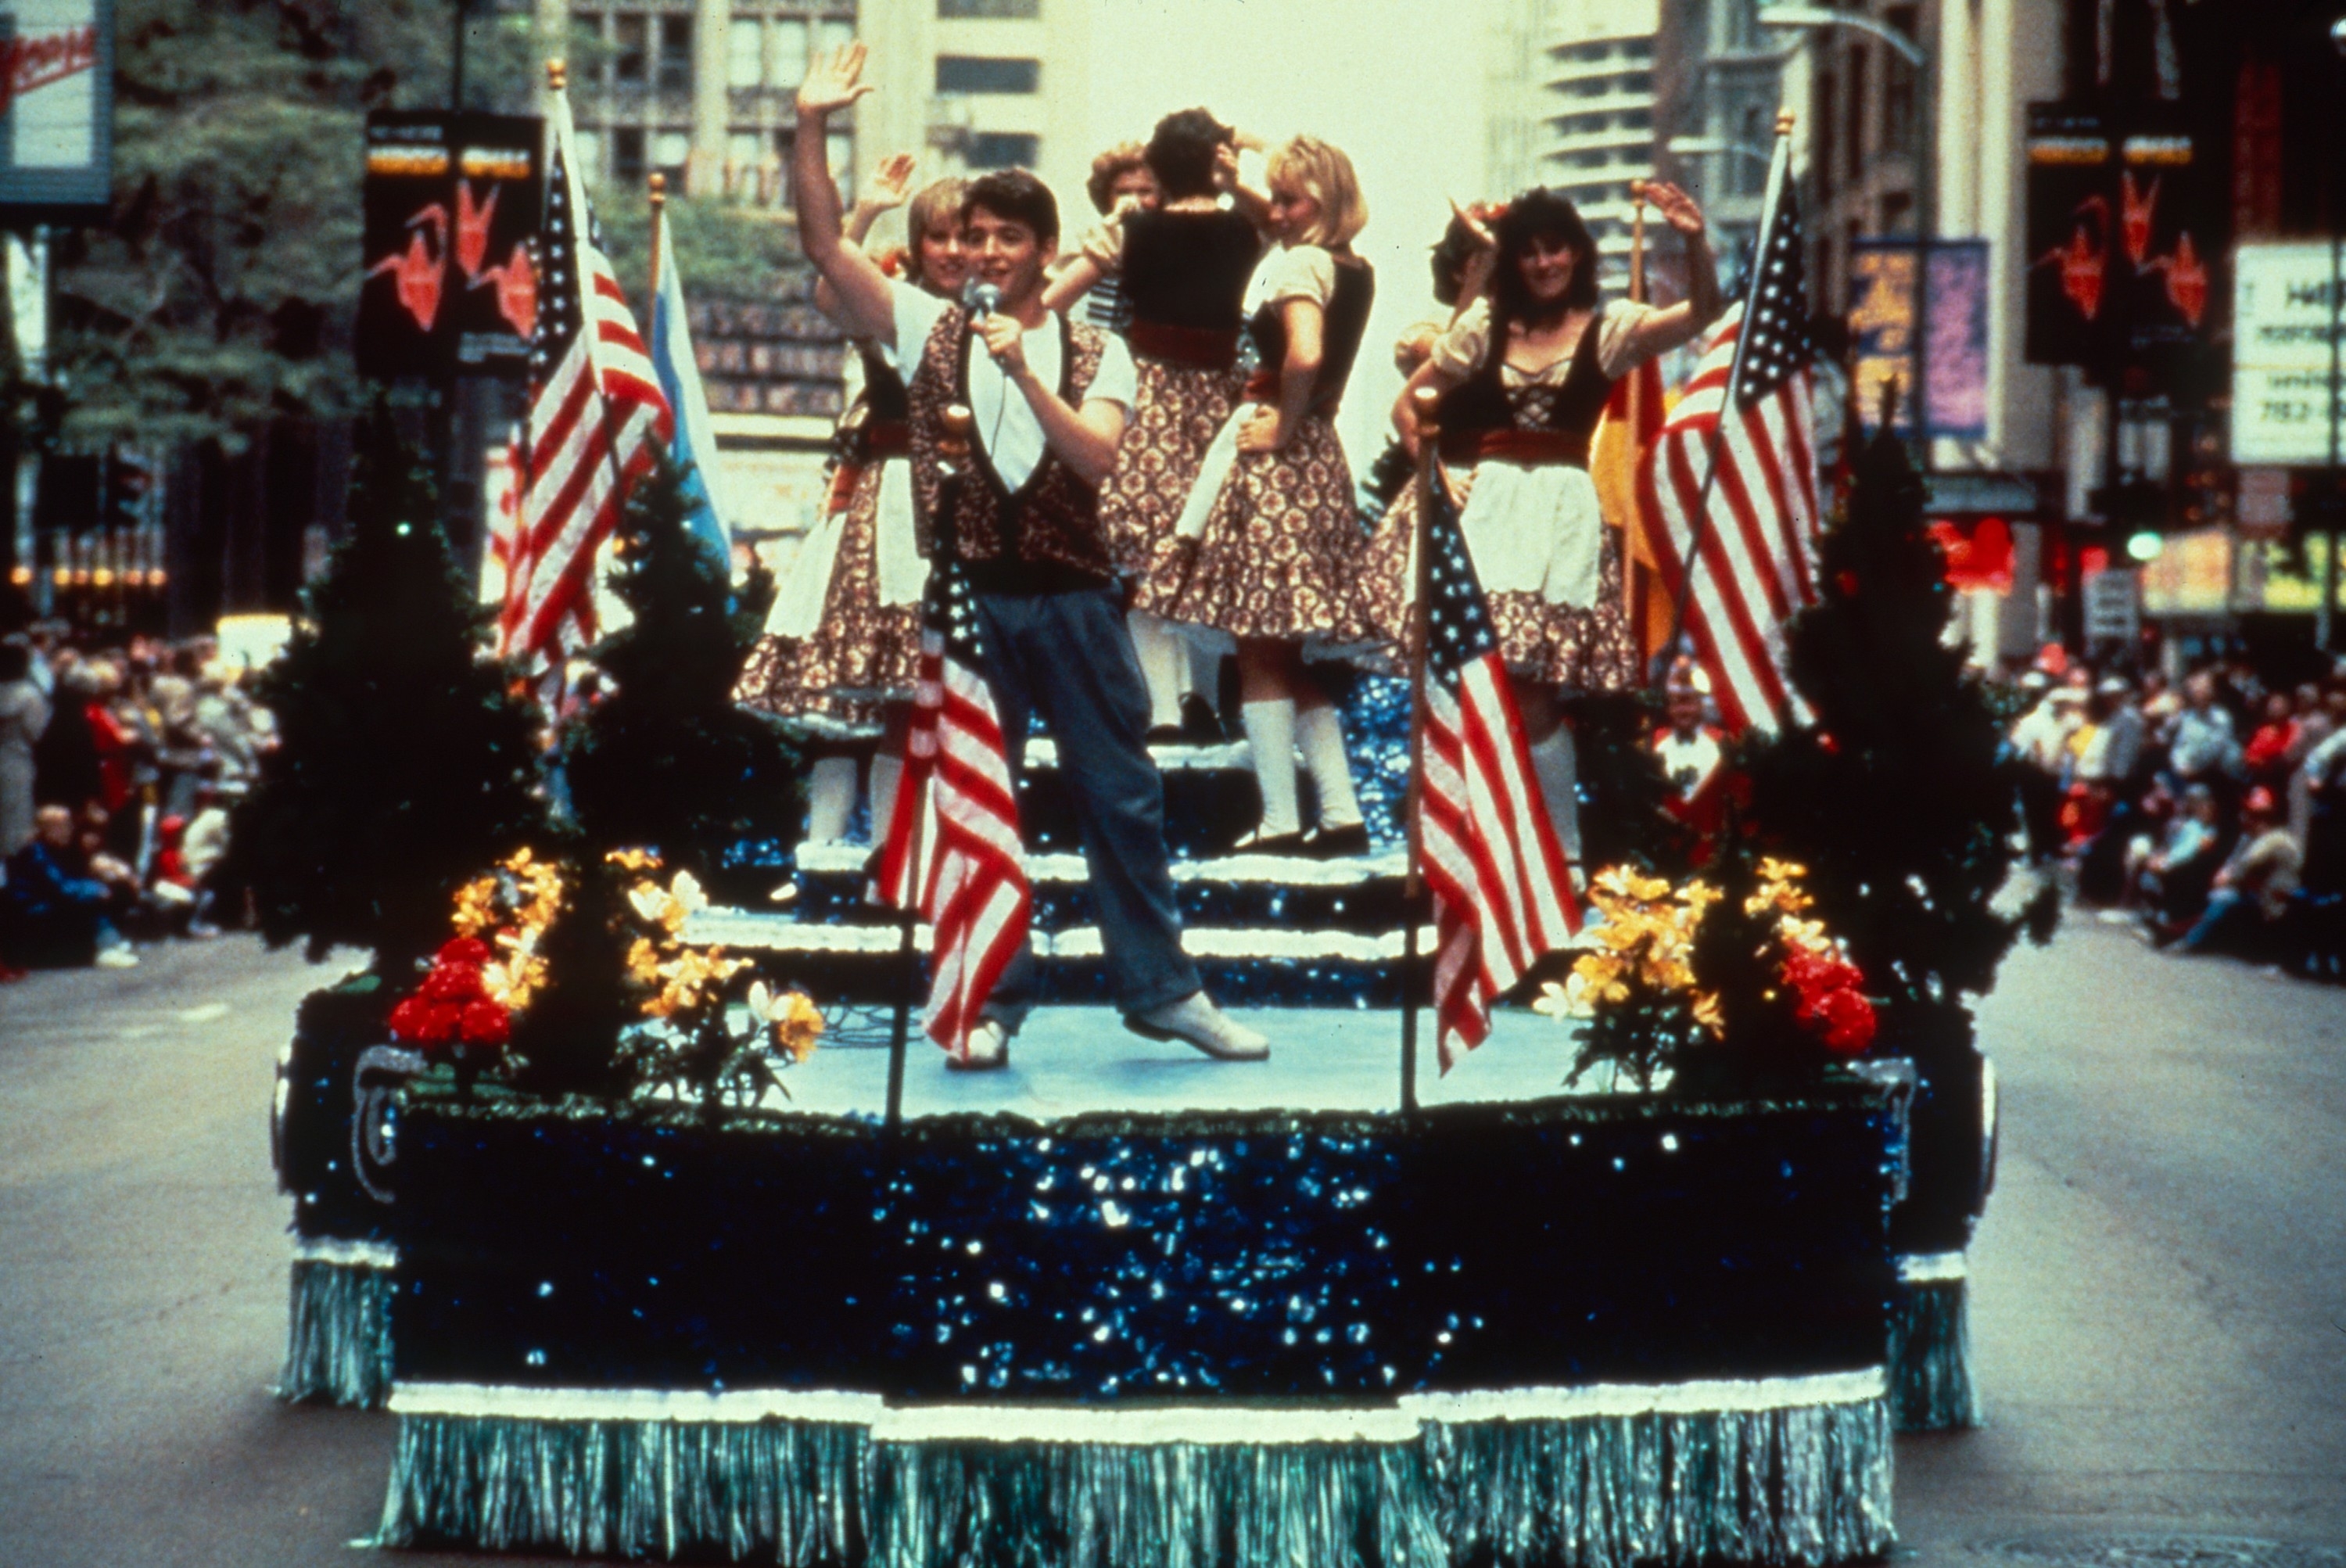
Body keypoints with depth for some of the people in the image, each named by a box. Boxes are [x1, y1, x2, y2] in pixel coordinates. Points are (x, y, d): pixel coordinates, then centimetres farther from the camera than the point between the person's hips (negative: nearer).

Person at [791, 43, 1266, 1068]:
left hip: (1073, 597, 0)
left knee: (1122, 793, 5)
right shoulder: (931, 331, 6)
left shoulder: (1098, 356, 6)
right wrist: (810, 127, -13)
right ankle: (992, 1000, 11)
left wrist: (1024, 375, -21)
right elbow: (825, 248, -4)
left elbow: (1095, 455, -10)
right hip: (970, 593, 0)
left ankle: (1159, 988, 14)